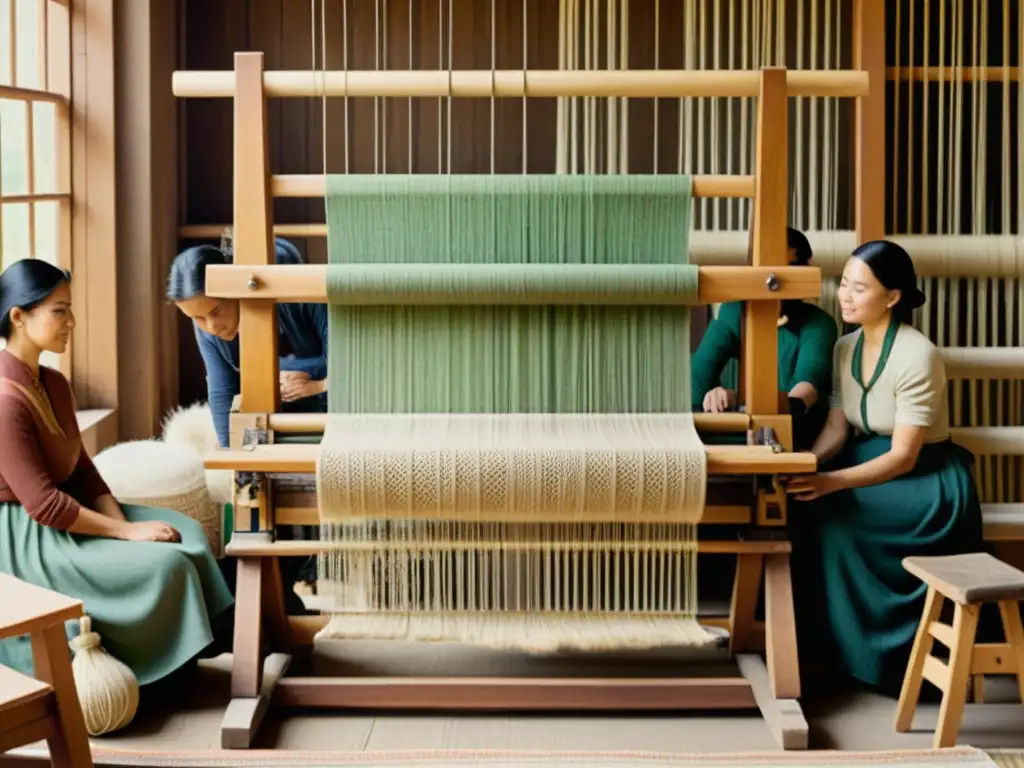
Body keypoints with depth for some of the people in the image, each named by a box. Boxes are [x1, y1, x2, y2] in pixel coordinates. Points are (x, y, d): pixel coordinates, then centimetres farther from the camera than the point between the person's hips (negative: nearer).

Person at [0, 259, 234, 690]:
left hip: (62, 516, 9)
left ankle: (216, 638, 8)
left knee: (186, 533, 0)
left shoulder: (54, 384, 7)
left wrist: (123, 525, -7)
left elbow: (82, 470, 8)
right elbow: (43, 505, -25)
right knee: (165, 564, -16)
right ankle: (161, 673, 4)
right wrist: (128, 532, -20)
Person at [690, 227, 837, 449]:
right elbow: (700, 371, -10)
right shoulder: (732, 314, 3)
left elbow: (811, 377, -27)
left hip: (802, 438, -3)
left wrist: (789, 407, -52)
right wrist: (716, 392, -36)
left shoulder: (818, 323, -6)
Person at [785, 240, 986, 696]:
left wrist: (833, 481, -38)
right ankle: (812, 632, -5)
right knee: (803, 498, -17)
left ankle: (868, 652, -12)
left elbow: (904, 457, -26)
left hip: (927, 480, -7)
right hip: (872, 462, 7)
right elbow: (837, 428, -1)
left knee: (833, 515, -28)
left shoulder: (917, 355, -23)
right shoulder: (845, 348, 1)